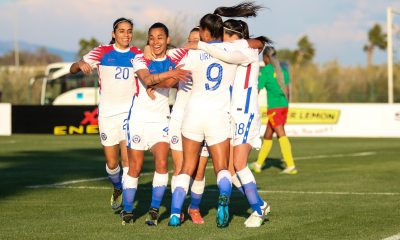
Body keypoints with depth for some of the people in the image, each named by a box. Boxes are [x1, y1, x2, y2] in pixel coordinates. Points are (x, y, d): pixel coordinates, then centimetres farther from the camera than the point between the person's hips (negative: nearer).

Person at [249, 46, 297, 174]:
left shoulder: (265, 71, -8)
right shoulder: (282, 69, 12)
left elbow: (257, 90, -9)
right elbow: (287, 90, 13)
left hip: (274, 106, -7)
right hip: (284, 105, 7)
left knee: (281, 135, -10)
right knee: (267, 135, 15)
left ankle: (291, 166, -17)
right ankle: (258, 164, 24)